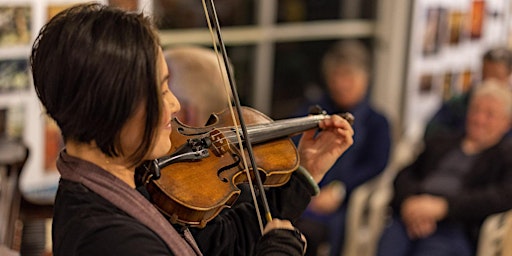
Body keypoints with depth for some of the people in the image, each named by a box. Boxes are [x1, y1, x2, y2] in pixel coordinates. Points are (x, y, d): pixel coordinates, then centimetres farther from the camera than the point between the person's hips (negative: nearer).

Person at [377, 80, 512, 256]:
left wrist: (443, 205, -16)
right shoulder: (440, 142, 29)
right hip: (410, 220, 4)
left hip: (455, 228, -3)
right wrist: (409, 201, -7)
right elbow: (405, 175, 20)